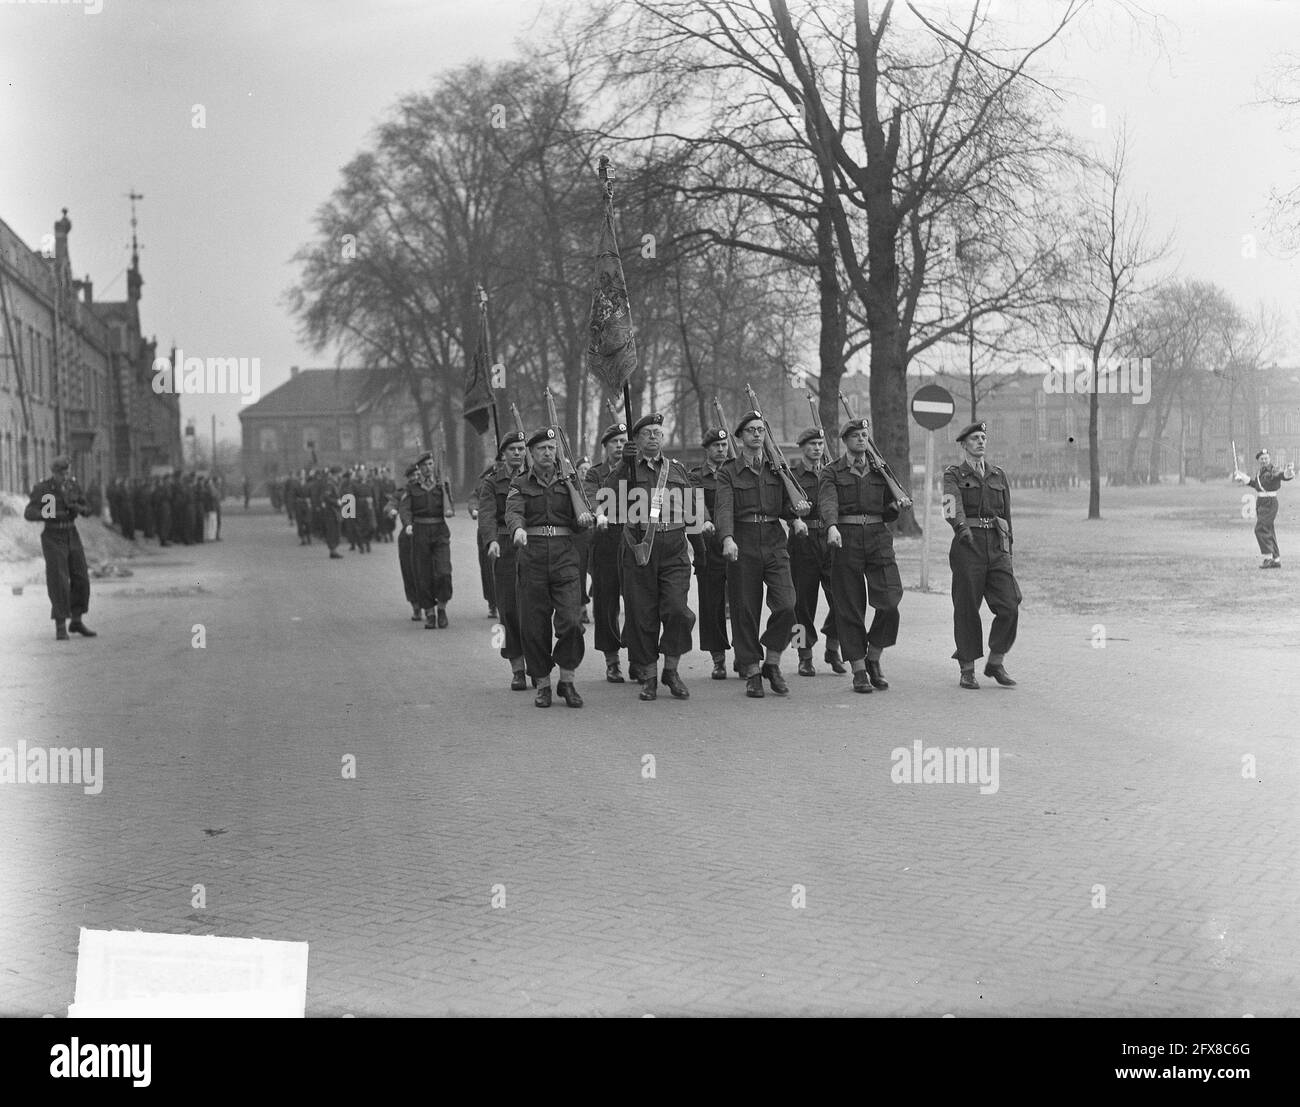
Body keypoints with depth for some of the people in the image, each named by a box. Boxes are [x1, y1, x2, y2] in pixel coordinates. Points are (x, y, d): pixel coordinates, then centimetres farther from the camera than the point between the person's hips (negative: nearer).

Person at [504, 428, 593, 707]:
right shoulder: (520, 483, 8)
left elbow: (577, 521, 6)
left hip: (565, 555, 0)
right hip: (532, 556, 0)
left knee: (571, 621, -11)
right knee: (534, 626, 0)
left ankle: (567, 681, 5)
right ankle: (543, 684, 14)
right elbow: (513, 512, -9)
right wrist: (518, 529, -32)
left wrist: (584, 517, -18)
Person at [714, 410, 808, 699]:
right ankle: (752, 673, 10)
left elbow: (785, 505, 8)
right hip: (742, 545, -2)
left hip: (775, 543, 2)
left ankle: (772, 662, 8)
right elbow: (724, 507, -12)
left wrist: (795, 512, -16)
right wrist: (727, 539, -29)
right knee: (745, 611, 0)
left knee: (786, 606, -11)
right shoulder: (728, 472, 2)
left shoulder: (777, 469, 13)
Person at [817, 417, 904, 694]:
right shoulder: (831, 473, 6)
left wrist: (895, 506, -2)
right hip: (846, 540, -2)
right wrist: (832, 527, -33)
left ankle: (873, 658, 9)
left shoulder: (880, 472, 17)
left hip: (878, 539, 2)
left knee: (890, 601, -12)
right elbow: (827, 502, -14)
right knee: (850, 608, -2)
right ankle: (859, 670, 6)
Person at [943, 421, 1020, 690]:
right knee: (967, 609, -1)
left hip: (996, 546, 3)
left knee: (1009, 607, -7)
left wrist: (1008, 553, 18)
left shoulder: (999, 476, 18)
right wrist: (961, 526, -35)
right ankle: (967, 670, 10)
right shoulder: (953, 475, 5)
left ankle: (995, 663, 10)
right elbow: (952, 503, -15)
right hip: (967, 545, -3)